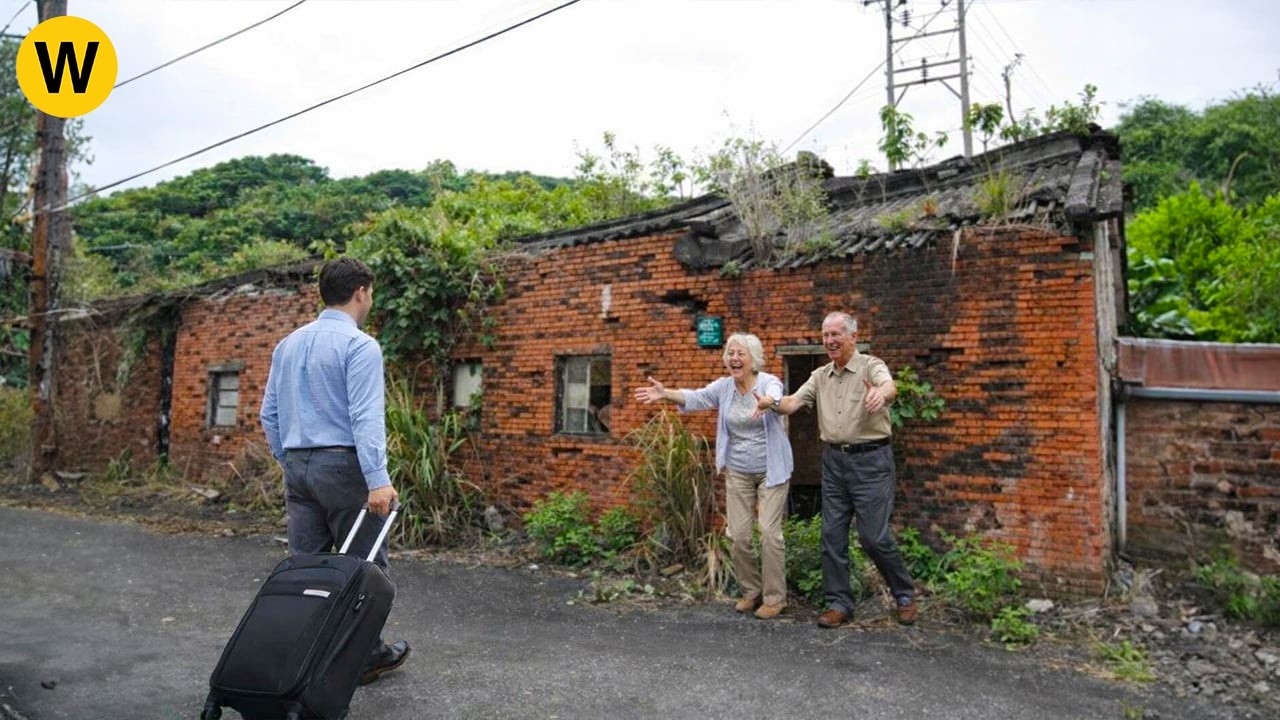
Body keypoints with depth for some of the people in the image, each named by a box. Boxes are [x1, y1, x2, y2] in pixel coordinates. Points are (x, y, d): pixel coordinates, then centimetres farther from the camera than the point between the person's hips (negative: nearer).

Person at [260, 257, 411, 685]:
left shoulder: (289, 344, 13)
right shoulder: (359, 345, -12)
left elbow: (269, 414, 16)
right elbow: (366, 418, -22)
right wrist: (378, 479, -25)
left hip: (298, 467, 7)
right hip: (343, 465, -7)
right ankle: (365, 656, 16)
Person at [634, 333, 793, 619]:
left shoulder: (769, 382, -13)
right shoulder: (724, 386, -1)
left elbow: (775, 396, -36)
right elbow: (696, 397, -16)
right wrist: (666, 394, -35)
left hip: (771, 470, -4)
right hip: (738, 471, 4)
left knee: (769, 533, -7)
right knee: (738, 534, 3)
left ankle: (774, 597, 8)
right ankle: (751, 591, 22)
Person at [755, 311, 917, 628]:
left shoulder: (871, 366, -8)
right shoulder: (820, 376, 9)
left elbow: (890, 386, -30)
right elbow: (793, 402, -3)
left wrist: (881, 394, -55)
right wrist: (773, 403, -26)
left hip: (870, 459, -5)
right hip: (834, 460, 6)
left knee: (874, 536, -4)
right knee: (832, 534, 7)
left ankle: (905, 595, 20)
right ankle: (839, 602, 19)